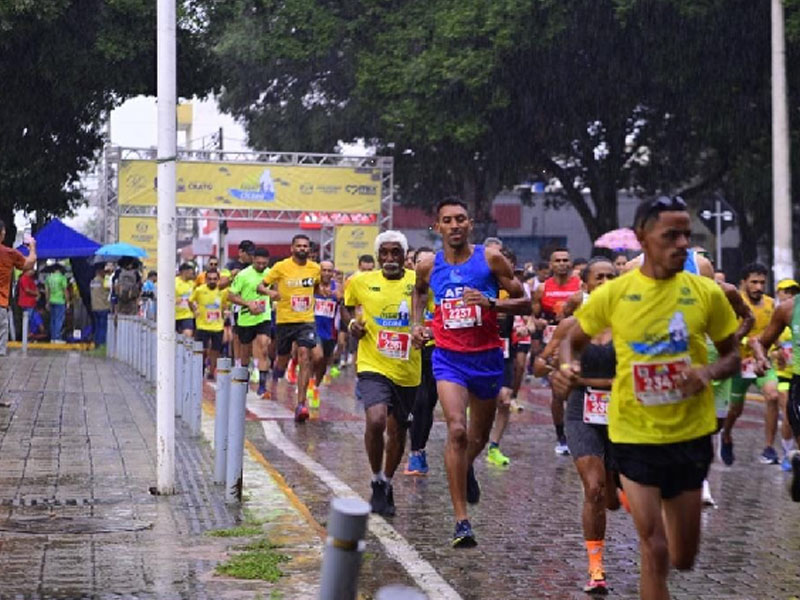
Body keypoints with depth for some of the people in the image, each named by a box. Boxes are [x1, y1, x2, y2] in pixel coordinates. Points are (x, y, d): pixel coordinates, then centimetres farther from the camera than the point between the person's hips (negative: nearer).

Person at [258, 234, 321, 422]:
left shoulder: (315, 268, 5)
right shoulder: (281, 267, -5)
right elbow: (260, 286, -3)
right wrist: (269, 292, -23)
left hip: (306, 320, 1)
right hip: (285, 320, -1)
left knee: (304, 358, -15)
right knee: (283, 359, 12)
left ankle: (301, 404, -17)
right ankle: (273, 383, 48)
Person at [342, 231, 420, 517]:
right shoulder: (360, 282, -1)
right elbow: (346, 306, 18)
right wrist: (351, 323, -2)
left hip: (407, 371, 2)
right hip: (373, 366, -2)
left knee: (398, 431, 14)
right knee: (376, 420, -24)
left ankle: (387, 485, 38)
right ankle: (377, 483, -1)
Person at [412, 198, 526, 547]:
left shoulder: (490, 259, -6)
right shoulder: (429, 267, 0)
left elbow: (523, 301, -3)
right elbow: (419, 291, 24)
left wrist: (490, 303, -20)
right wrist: (417, 323, 9)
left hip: (487, 357, 1)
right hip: (449, 358, -1)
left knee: (479, 436, 18)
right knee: (456, 431, -20)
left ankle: (466, 467, 56)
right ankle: (462, 521, -16)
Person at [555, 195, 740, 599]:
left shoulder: (707, 293, -5)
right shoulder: (612, 294, -8)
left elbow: (732, 354, 6)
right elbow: (573, 341, 7)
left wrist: (710, 371, -17)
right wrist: (567, 367, -15)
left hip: (691, 435, 2)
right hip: (635, 435, -2)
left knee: (683, 559, 14)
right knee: (654, 551, -5)